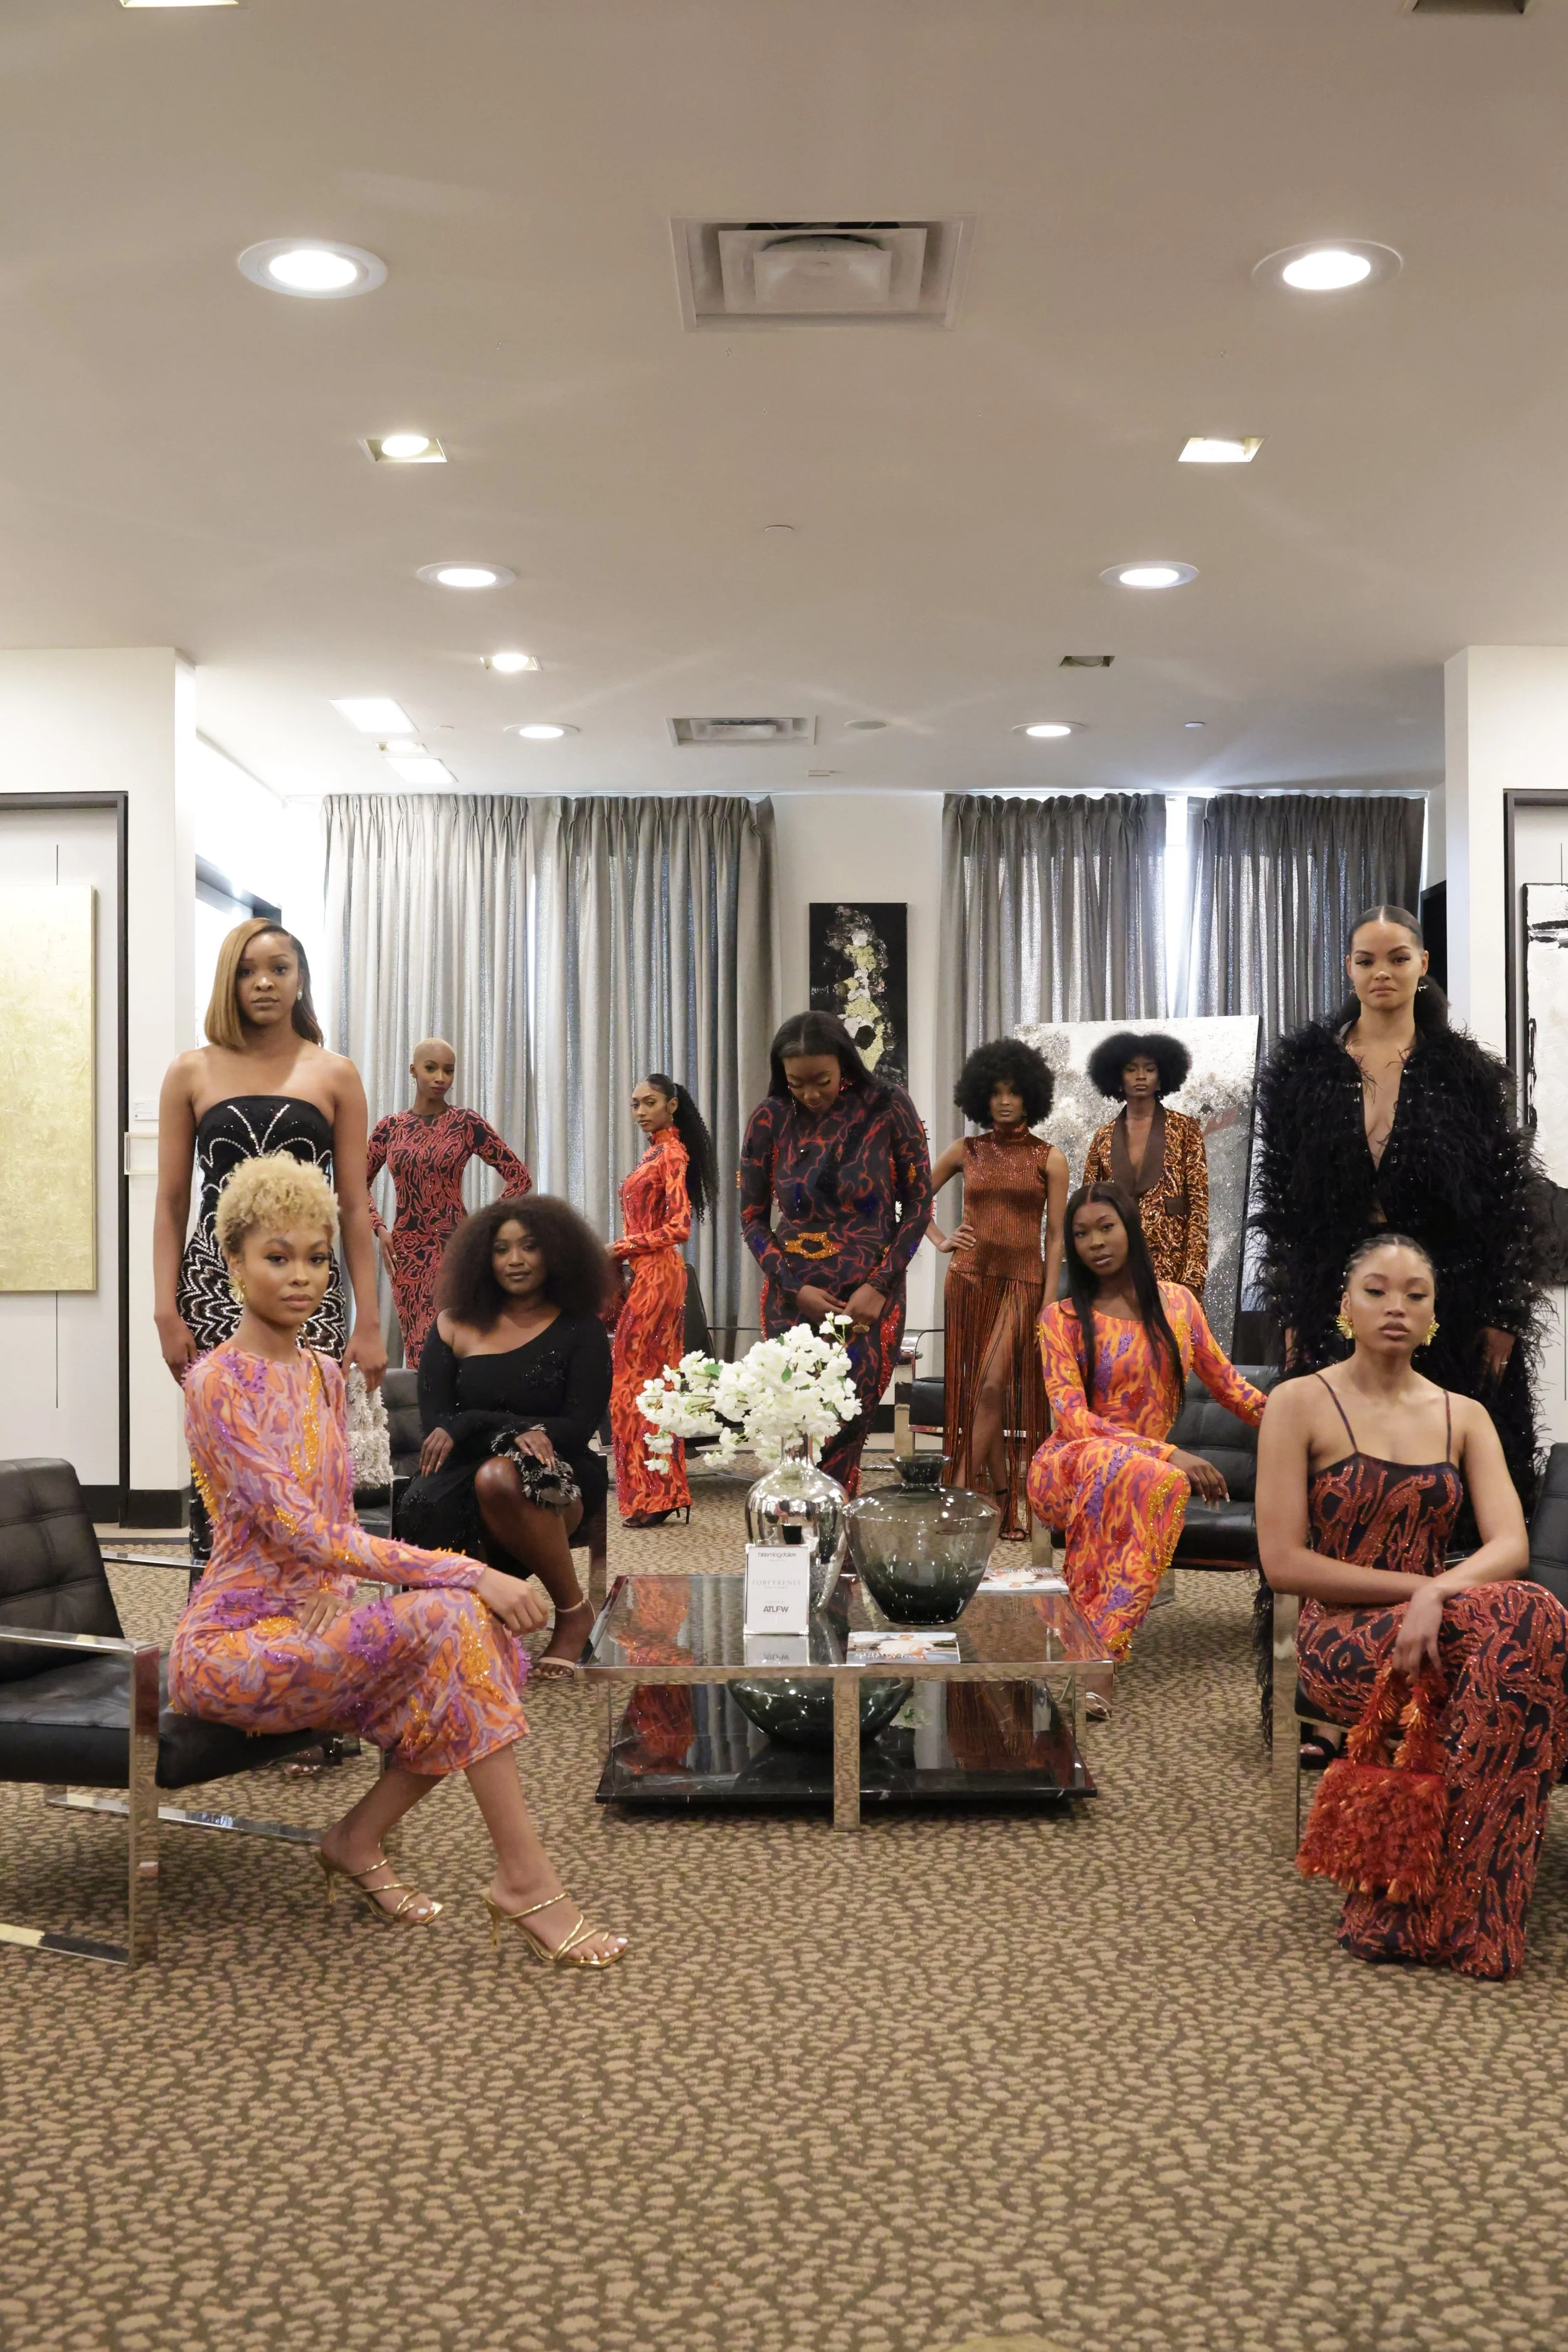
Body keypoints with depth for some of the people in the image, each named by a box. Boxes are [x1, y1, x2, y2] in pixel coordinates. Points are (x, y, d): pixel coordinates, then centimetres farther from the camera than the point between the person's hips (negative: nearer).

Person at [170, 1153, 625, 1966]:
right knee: (445, 1621, -29)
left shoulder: (323, 1374, 11)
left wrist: (334, 1585, -8)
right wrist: (469, 1574, -26)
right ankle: (523, 1879, -24)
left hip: (309, 1622, 8)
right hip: (231, 1645, -8)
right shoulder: (218, 1382, -15)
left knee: (492, 1635, -16)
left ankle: (358, 1839, -1)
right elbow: (299, 1532, -23)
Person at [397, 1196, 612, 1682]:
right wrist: (515, 1432, -19)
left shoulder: (580, 1330, 4)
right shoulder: (455, 1327, 10)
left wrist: (470, 1425, -13)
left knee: (499, 1478, -39)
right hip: (467, 1479, 1)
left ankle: (573, 1611, -14)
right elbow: (435, 1425, 1)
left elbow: (578, 1428, -6)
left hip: (558, 1480, -1)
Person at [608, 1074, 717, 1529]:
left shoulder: (672, 1153, -10)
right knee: (655, 1380, 9)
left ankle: (648, 1497, -4)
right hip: (643, 1274, 9)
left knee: (635, 1382, -8)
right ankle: (662, 1493, 13)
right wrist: (621, 1259, 9)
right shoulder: (655, 1152, 17)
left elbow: (678, 1227, -16)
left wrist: (621, 1249, -11)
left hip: (656, 1276, -9)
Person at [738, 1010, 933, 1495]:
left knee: (843, 1439, -5)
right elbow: (752, 1217, 6)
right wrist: (794, 1288, -7)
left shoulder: (888, 1109, -4)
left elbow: (918, 1205, 1)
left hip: (869, 1301, -1)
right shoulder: (770, 1120, 0)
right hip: (792, 1301, 2)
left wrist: (879, 1286, -9)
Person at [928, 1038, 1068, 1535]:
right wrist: (940, 1240, 4)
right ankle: (1006, 1498, 11)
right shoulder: (966, 1151, 7)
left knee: (993, 1388, -14)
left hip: (1021, 1283, -2)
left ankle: (959, 1496, -10)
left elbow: (1055, 1236, 0)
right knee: (975, 1392, 2)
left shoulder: (1049, 1159, 2)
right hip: (969, 1279, 3)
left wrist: (1049, 1303, -6)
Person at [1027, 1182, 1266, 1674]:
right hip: (1066, 1468, -3)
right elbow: (1073, 1418, -12)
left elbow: (1224, 1380, 19)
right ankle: (1094, 1652, -37)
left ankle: (1095, 1649, -28)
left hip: (1144, 1467, 3)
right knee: (1158, 1480, -39)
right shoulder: (1062, 1318, -2)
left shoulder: (1176, 1301, 10)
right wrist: (1167, 1455, -24)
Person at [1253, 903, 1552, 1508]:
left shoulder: (1467, 1071, 2)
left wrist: (1504, 1315, -5)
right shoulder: (1303, 1066, 5)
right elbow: (1277, 1192, 5)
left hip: (1451, 1295, -1)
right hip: (1335, 1297, 1)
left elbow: (1509, 1194, 1)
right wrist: (1291, 1310, 1)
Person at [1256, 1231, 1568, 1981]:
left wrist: (1437, 1593, -23)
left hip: (1439, 1633, 4)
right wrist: (1414, 1585, -10)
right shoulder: (1301, 1404, 0)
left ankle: (1413, 1906, -22)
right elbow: (1282, 1562, -7)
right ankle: (1456, 1915, -24)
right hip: (1344, 1638, -4)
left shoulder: (1464, 1416, 13)